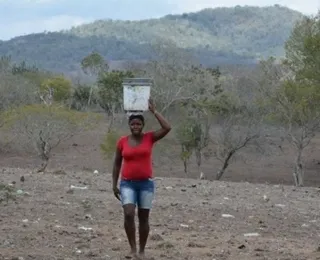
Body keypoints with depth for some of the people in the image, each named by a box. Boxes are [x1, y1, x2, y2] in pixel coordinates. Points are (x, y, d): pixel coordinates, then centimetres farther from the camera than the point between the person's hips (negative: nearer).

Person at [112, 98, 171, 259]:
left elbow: (167, 128, -15)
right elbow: (117, 163, 7)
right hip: (127, 184, 0)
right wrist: (114, 184, 3)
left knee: (143, 218, 4)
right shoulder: (122, 141, 0)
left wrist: (154, 111, -11)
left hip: (146, 183, 0)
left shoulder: (149, 138, -2)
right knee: (128, 214, -17)